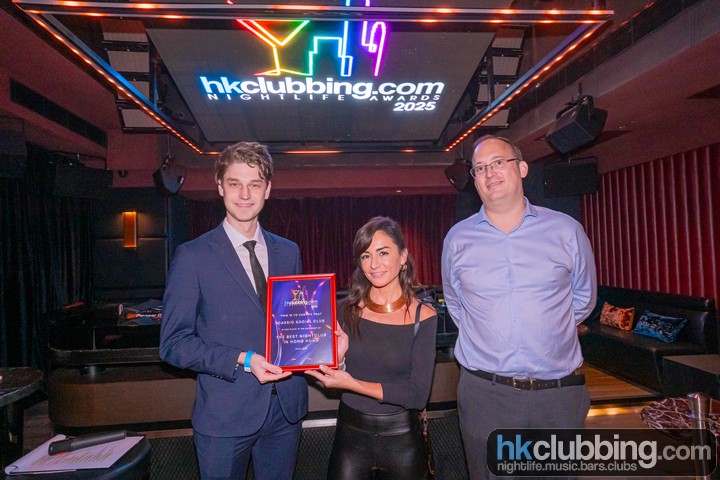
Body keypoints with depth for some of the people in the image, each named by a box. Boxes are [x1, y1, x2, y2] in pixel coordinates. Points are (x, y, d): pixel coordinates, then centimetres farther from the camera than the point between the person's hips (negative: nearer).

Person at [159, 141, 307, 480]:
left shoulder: (288, 252, 5)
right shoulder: (193, 256, -8)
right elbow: (173, 342, -9)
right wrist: (242, 361, -19)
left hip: (286, 407, 4)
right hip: (225, 414, -3)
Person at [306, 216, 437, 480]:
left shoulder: (423, 316, -12)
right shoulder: (348, 310, -7)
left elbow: (418, 395, -16)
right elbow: (333, 378, 1)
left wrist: (353, 384, -23)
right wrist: (337, 357, -20)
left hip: (401, 438, -1)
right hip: (350, 435, 1)